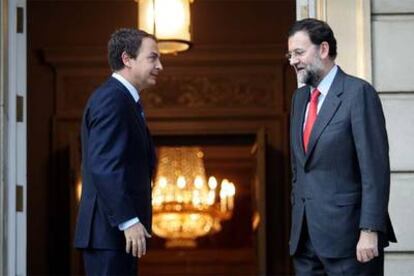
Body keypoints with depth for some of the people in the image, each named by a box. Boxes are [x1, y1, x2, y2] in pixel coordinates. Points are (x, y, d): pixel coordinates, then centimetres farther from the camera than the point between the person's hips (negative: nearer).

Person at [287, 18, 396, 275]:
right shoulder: (300, 98, 15)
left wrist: (370, 230, -19)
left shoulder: (358, 92, -8)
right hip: (305, 236, 7)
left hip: (347, 235, -7)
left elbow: (375, 168, -14)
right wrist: (298, 220, 15)